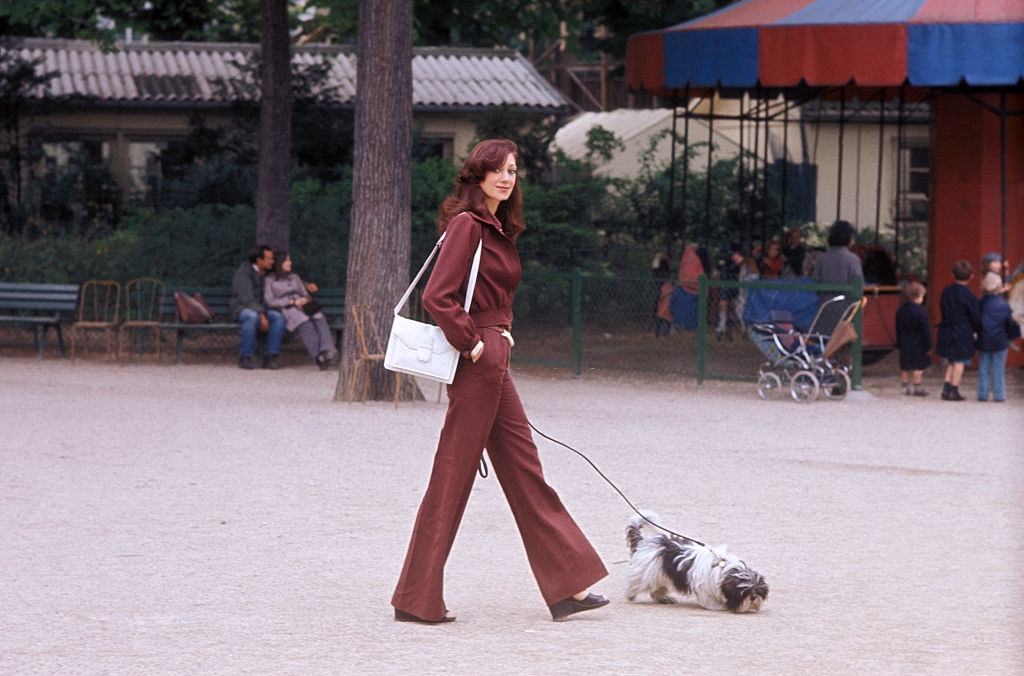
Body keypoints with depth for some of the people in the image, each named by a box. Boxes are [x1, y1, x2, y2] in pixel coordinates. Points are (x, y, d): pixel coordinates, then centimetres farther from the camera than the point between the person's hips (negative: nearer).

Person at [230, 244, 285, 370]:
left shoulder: (267, 274, 15)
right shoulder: (244, 272, -9)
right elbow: (246, 298, -19)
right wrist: (261, 316, -29)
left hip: (261, 309, 6)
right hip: (242, 308, -6)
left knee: (278, 317, -25)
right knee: (252, 317, -40)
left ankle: (270, 357, -25)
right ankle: (245, 358, -32)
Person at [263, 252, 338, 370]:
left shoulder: (295, 277, 25)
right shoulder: (269, 280, 8)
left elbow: (306, 298, 20)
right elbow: (269, 302, -5)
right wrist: (293, 302, -14)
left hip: (303, 310, 5)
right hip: (285, 312, -5)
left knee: (320, 319, -32)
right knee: (305, 324, -38)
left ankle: (327, 352, -57)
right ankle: (320, 358, -56)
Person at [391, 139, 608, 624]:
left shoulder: (498, 229, 16)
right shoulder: (467, 224, -13)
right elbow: (437, 297, -21)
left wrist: (497, 341, 14)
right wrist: (471, 343, -16)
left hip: (493, 363, 10)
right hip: (477, 363, -10)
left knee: (524, 472, 11)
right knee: (452, 476, -5)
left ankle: (567, 588, 15)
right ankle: (417, 600, 1)